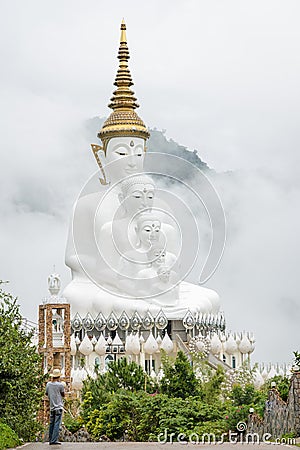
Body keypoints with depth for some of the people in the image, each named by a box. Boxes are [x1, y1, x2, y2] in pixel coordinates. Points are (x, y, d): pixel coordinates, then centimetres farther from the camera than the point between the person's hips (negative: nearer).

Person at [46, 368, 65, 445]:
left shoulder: (48, 384, 4)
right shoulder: (60, 385, -9)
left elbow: (46, 393, 17)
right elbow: (63, 395, 4)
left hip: (52, 407, 5)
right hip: (58, 407, -5)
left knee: (52, 424, 11)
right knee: (57, 424, -6)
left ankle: (50, 440, 12)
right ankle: (54, 440, -12)